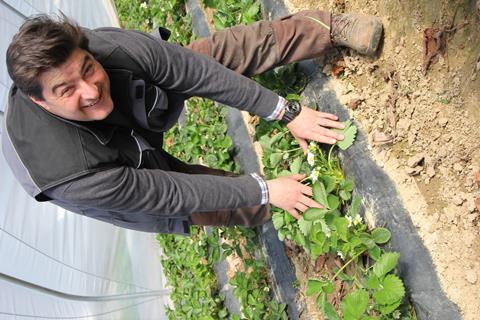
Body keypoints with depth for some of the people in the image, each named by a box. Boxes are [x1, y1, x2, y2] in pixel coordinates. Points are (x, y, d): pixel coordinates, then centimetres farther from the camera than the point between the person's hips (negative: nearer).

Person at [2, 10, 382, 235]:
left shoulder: (110, 46, -37)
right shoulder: (66, 172, -44)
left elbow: (200, 73, -27)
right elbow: (168, 194, -35)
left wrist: (288, 113, -25)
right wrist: (265, 190, -28)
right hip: (137, 170, -3)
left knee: (239, 46, -7)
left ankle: (335, 27, 11)